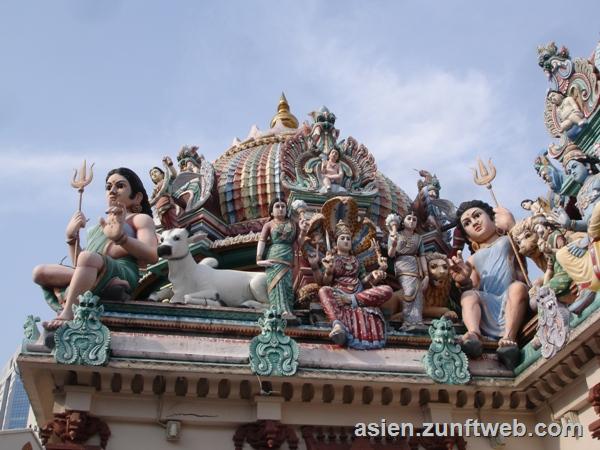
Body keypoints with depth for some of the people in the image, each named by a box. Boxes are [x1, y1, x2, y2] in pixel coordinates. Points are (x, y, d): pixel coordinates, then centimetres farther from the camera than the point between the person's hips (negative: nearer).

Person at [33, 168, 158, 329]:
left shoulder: (141, 219, 17)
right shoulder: (101, 224, 37)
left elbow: (152, 256, -5)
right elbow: (78, 265, 29)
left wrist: (120, 237, -17)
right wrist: (72, 236, 17)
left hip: (121, 271, -7)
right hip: (89, 274, 7)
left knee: (88, 257, -37)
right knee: (40, 272, -15)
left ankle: (67, 314, -42)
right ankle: (100, 281, -24)